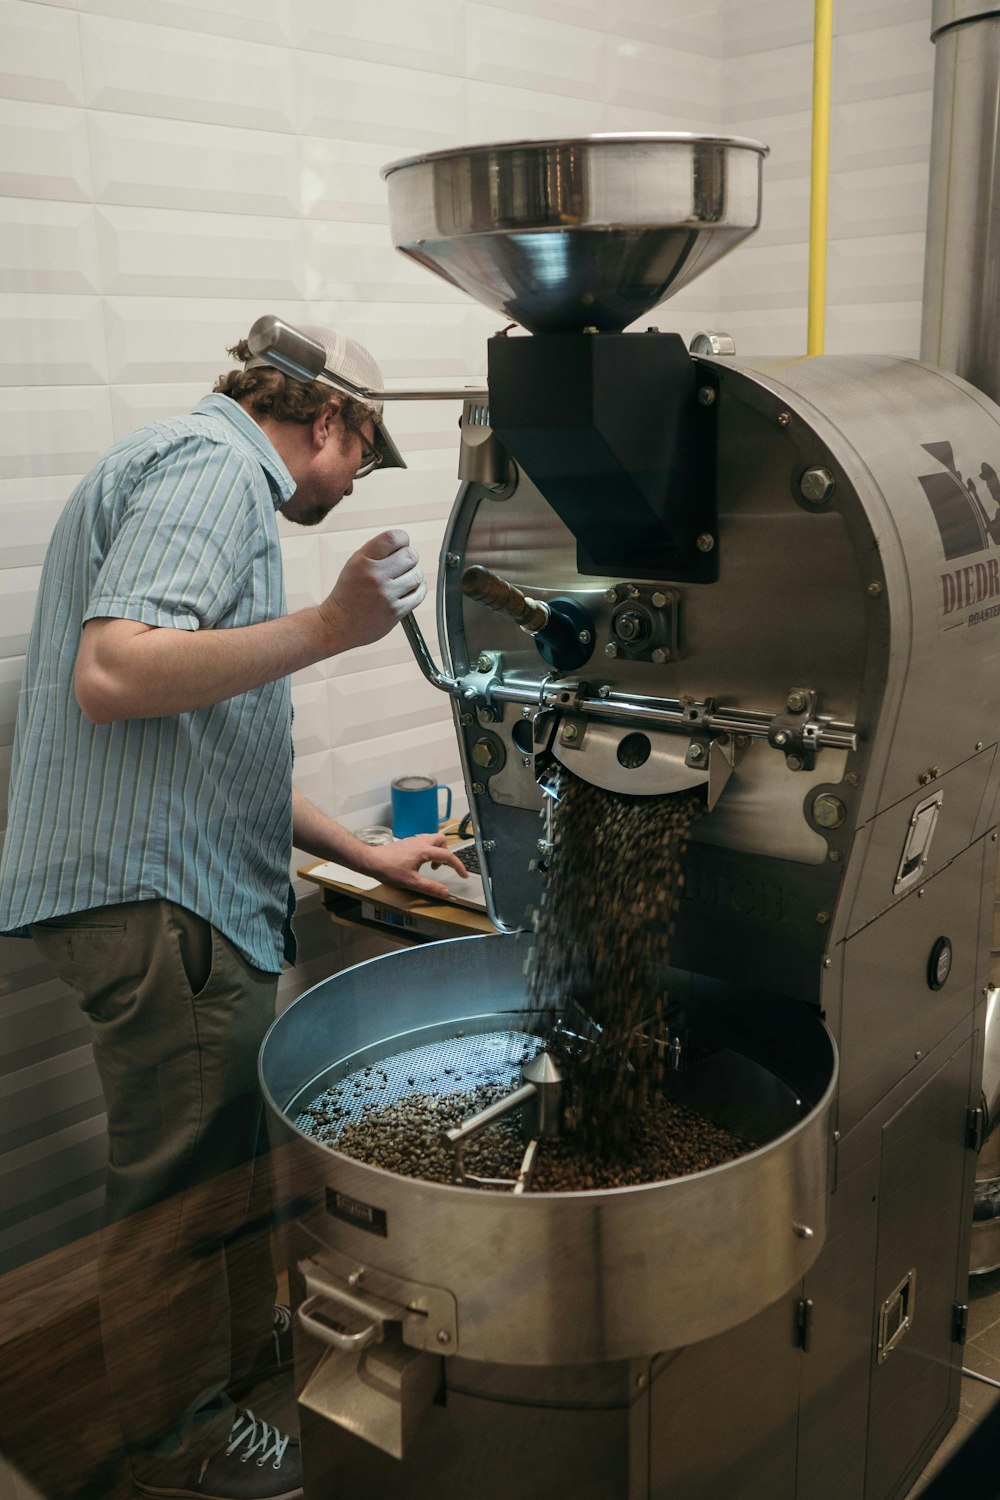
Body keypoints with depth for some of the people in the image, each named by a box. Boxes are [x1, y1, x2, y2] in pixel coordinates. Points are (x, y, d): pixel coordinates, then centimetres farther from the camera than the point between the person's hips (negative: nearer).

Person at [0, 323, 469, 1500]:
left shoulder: (212, 477, 23)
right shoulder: (214, 467, -11)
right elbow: (112, 675, -25)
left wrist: (362, 854, 26)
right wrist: (327, 628, -26)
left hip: (178, 893, 11)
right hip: (158, 899, -11)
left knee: (223, 1160, 21)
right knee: (181, 1185, 4)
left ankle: (241, 1365, 38)